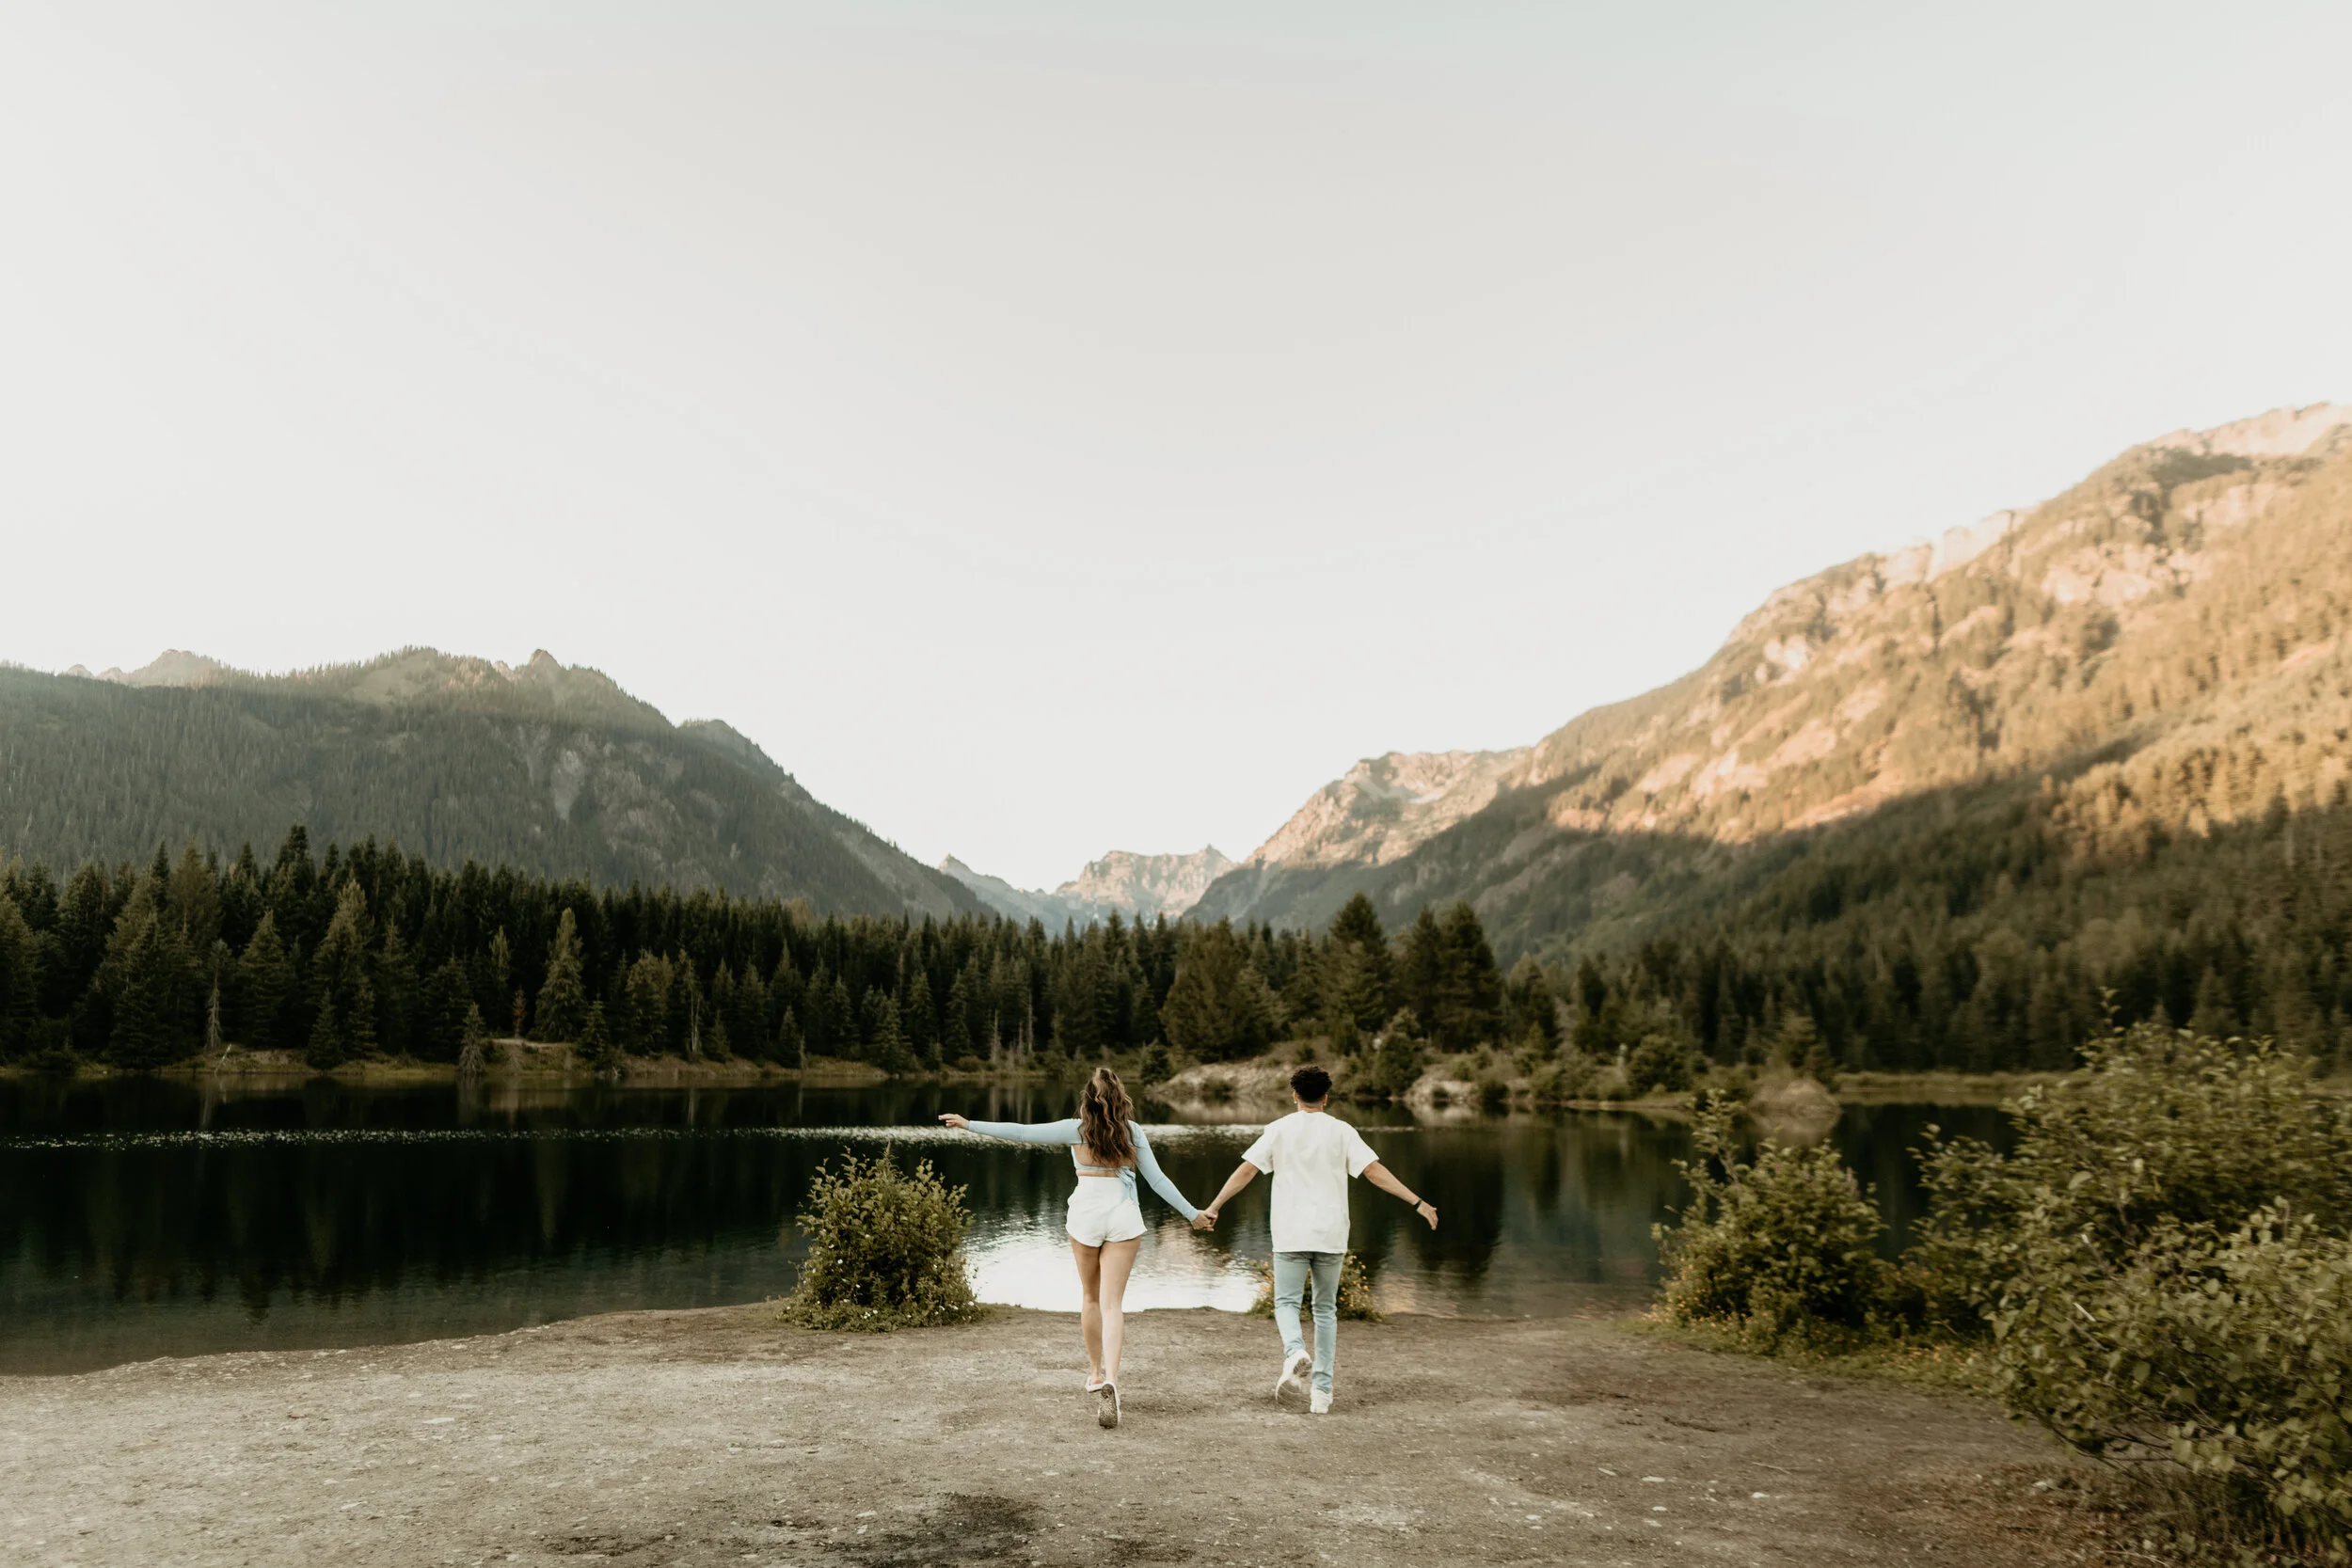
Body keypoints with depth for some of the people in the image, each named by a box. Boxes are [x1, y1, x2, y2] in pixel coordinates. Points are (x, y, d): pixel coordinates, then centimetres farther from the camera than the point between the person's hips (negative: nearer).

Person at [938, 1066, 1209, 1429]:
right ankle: (1110, 1380, -21)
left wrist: (970, 1125, 1)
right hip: (1124, 1218, 0)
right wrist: (1192, 1214, 11)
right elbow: (1157, 1179, 3)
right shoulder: (1132, 1131, 2)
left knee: (1091, 1297, 20)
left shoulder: (1076, 1129, -2)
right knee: (1111, 1303, -2)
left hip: (1085, 1215, 0)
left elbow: (1021, 1132, -5)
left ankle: (1096, 1373, 32)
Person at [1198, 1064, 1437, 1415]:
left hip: (1291, 1234, -1)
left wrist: (1214, 1206, 5)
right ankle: (1322, 1390, 9)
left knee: (1286, 1302, 5)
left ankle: (1294, 1351, -27)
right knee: (1326, 1310, 12)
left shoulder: (1279, 1129, 2)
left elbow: (1246, 1170, -2)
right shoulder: (1341, 1131, 3)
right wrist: (1417, 1203, -1)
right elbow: (1375, 1171, -4)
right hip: (1331, 1233, 1)